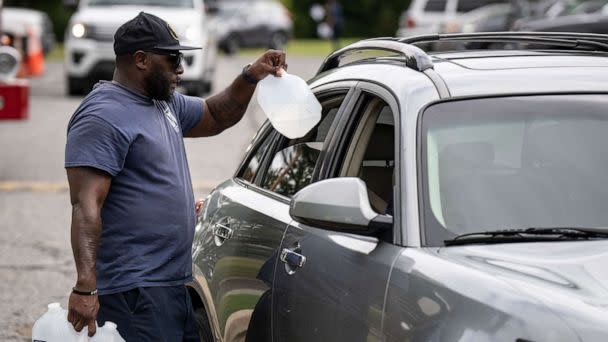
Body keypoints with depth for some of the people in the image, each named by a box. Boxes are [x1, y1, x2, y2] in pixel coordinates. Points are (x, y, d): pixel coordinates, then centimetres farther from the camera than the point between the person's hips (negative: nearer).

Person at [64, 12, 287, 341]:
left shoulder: (165, 103, 16)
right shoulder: (103, 118, -14)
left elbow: (216, 117, 32)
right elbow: (86, 206, -22)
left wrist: (250, 77, 13)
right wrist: (86, 288, -31)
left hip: (173, 282, 10)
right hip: (134, 290, -10)